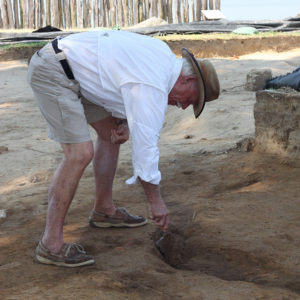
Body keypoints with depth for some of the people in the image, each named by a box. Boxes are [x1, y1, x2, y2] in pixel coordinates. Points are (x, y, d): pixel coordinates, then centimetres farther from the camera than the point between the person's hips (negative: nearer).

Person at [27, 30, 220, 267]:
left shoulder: (164, 56, 7)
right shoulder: (154, 87, -22)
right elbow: (145, 145, -19)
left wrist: (124, 122, 2)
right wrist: (156, 201, -8)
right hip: (52, 72, -11)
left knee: (110, 132, 16)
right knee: (80, 153, -17)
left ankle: (104, 210, 30)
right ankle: (51, 244, -11)